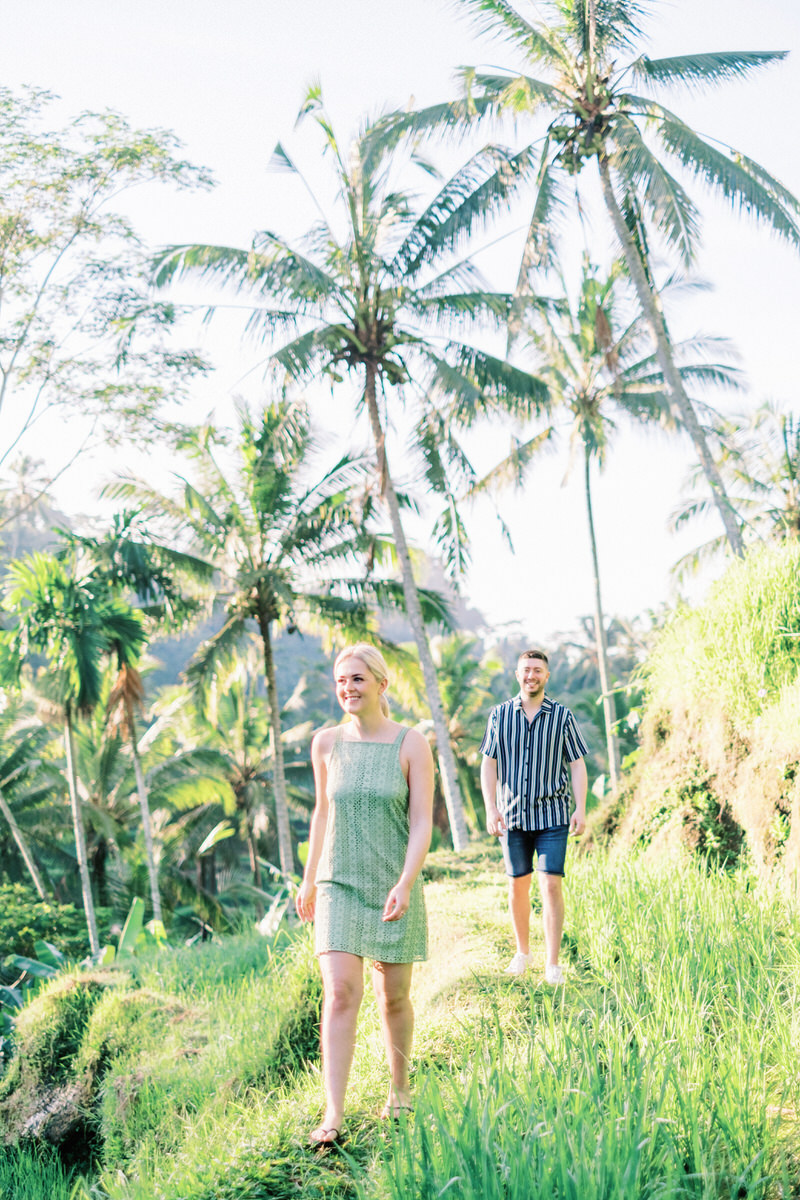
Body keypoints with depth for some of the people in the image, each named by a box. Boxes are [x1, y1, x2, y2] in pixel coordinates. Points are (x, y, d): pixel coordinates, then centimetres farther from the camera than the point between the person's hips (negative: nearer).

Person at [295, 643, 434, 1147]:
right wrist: (309, 878, 20)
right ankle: (333, 1115, -13)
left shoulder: (411, 744, -6)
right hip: (339, 886, 1)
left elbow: (422, 822, -9)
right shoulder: (326, 743, 3)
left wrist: (405, 885, -21)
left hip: (395, 887, -1)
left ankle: (400, 1087, 33)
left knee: (394, 996, 9)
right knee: (340, 994, -12)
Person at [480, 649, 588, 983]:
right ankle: (522, 952, 29)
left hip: (552, 815, -2)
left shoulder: (562, 716, 0)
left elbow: (577, 765, 2)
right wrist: (490, 808, -7)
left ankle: (552, 964, -4)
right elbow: (488, 765, 3)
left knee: (551, 885, -10)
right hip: (513, 816, 2)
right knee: (517, 885, 11)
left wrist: (581, 808, -8)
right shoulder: (500, 715, 3)